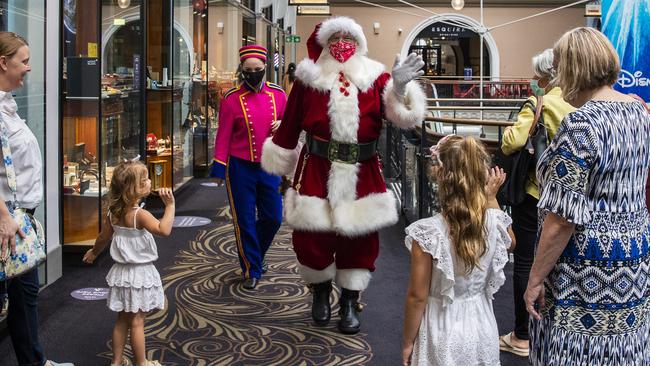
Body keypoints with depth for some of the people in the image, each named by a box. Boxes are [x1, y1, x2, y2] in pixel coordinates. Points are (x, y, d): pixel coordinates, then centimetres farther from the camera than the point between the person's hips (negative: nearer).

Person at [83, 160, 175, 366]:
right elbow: (164, 230, -39)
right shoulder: (139, 214, -23)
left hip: (121, 272, 7)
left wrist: (93, 253, 32)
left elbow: (103, 238, 14)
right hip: (140, 274, -7)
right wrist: (170, 205, -32)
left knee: (122, 320, 17)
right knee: (137, 322, 2)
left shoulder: (113, 213, 0)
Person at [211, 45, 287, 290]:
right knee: (245, 221, 3)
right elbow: (223, 136, -5)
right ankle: (251, 270, 18)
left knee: (273, 218, 7)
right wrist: (219, 168, -7)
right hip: (240, 168, -3)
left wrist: (283, 124, -9)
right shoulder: (232, 99, -7)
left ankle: (257, 254, 35)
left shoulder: (278, 94, 1)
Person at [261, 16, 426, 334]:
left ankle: (350, 302, 26)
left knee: (360, 238, 7)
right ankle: (320, 291, 30)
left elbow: (402, 114, -11)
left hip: (362, 174, 1)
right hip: (316, 171, -1)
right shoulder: (310, 78, 0)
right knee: (311, 237, 1)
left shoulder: (374, 78, 2)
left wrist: (400, 87, -30)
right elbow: (290, 124, 8)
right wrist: (279, 158, 15)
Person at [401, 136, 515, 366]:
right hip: (481, 330, 4)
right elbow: (509, 242, 15)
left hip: (443, 334, -3)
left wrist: (407, 342, -3)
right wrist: (491, 197, 13)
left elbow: (417, 296, -16)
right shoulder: (495, 223, -12)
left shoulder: (427, 233, -23)